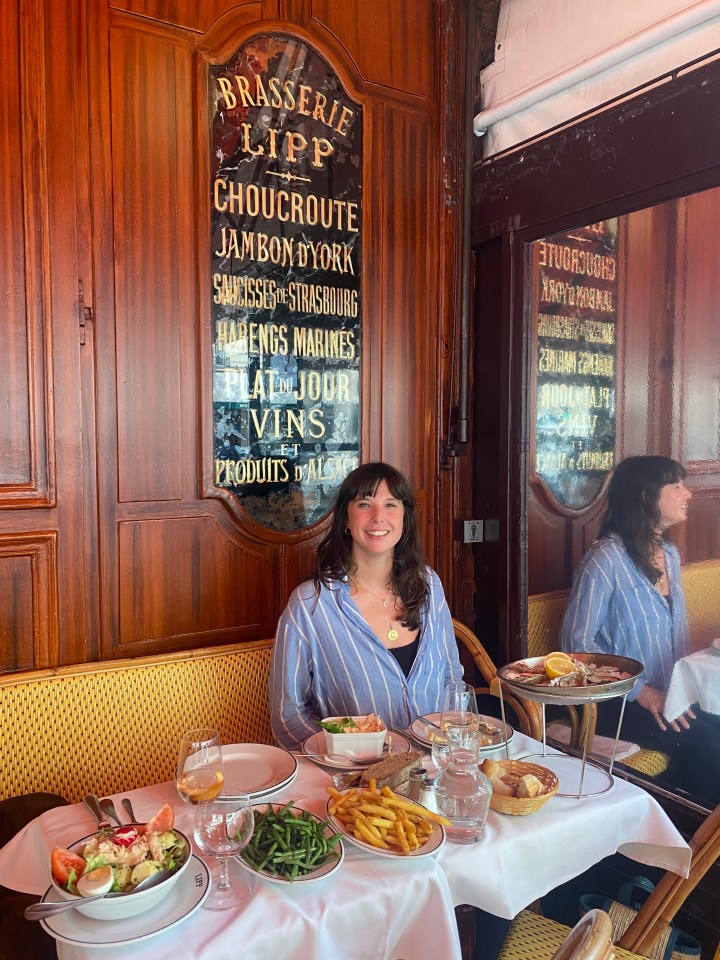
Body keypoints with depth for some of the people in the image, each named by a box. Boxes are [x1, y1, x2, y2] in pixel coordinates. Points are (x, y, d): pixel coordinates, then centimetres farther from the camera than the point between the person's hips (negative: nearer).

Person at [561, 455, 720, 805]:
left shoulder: (670, 554, 11)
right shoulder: (606, 558, -14)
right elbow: (578, 642, -14)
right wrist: (641, 691, -18)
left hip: (670, 696, 7)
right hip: (619, 702, -7)